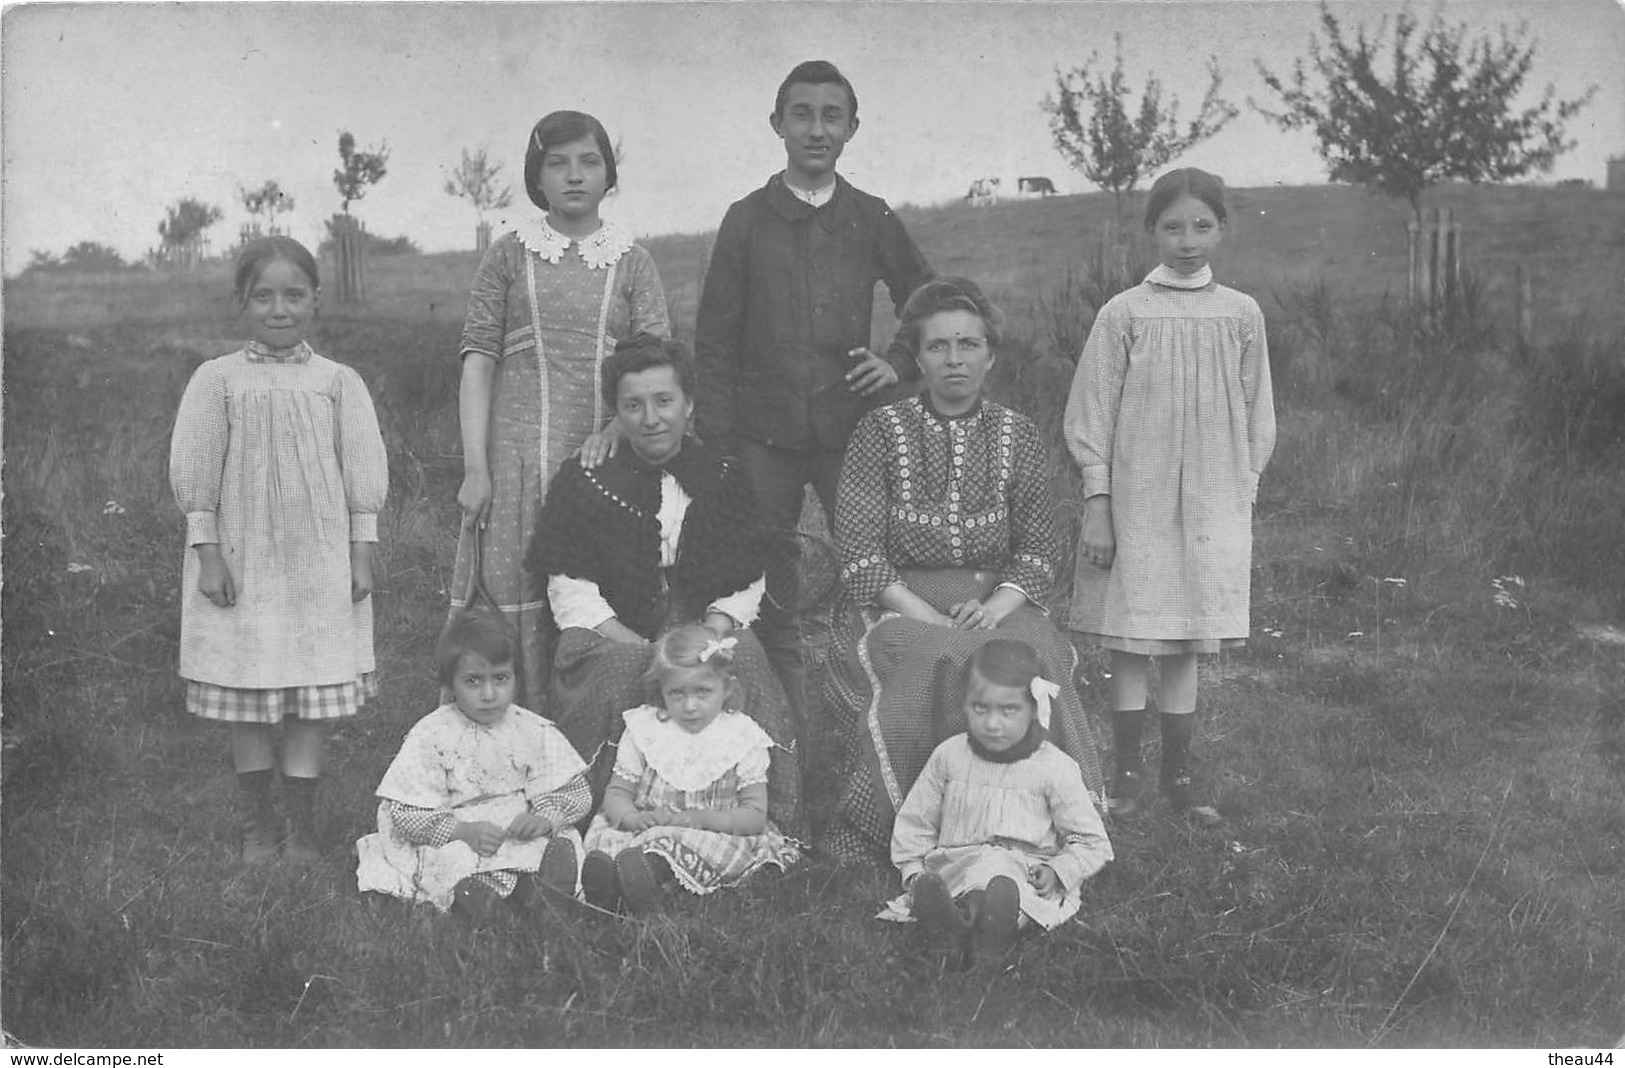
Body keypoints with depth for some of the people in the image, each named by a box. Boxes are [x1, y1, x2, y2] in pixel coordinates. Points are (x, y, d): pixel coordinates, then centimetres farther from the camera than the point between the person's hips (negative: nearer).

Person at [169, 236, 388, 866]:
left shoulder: (337, 382, 2)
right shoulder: (217, 380, -1)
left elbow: (362, 471, 2)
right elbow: (194, 471, -1)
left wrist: (361, 553, -1)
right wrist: (207, 552, -6)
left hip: (318, 562, 0)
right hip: (240, 558, 0)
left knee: (312, 695, 3)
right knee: (246, 696, 7)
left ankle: (302, 826, 16)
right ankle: (258, 823, 21)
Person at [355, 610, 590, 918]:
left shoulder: (535, 732, 2)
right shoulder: (430, 736, -5)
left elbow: (576, 791, 2)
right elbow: (406, 812, -9)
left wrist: (545, 818, -20)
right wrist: (463, 830, -23)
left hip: (521, 832, 2)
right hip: (453, 840, -2)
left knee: (565, 840, -26)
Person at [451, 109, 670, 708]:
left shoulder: (632, 264, 9)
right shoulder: (510, 255, 7)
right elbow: (478, 362, 2)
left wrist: (615, 426, -18)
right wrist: (474, 469, -6)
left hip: (602, 458, 1)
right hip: (517, 457, -1)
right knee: (513, 605, -3)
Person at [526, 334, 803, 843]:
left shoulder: (723, 479, 12)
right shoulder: (584, 482, 4)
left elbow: (745, 584, 9)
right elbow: (572, 595, -3)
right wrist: (647, 650, -15)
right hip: (611, 642, -1)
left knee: (746, 668, -30)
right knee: (622, 676, -35)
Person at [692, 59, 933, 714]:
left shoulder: (872, 220, 8)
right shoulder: (747, 220, 4)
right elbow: (714, 341, 3)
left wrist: (898, 363, 0)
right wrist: (718, 445, -3)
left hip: (852, 431, 1)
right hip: (765, 437, -1)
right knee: (771, 601, 2)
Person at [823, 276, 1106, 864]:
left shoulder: (1018, 436, 10)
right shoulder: (880, 431, 3)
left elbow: (1038, 551, 7)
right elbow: (861, 556, -4)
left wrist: (994, 606, -13)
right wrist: (929, 618, -16)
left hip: (995, 603, 2)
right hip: (896, 605, -2)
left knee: (1036, 663, -29)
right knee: (938, 667, -33)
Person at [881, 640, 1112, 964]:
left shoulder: (1054, 768, 2)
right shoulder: (949, 756, 10)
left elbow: (1092, 842, 7)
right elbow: (914, 821, 19)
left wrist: (1057, 872, -11)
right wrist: (913, 872, 5)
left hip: (1026, 874, -1)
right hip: (955, 868, 1)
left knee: (1001, 887, -40)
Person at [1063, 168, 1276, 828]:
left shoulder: (1242, 314, 5)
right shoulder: (1125, 313, -3)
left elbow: (1256, 419, 11)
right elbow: (1091, 415, -2)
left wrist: (1245, 501, 9)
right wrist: (1097, 505, -5)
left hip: (1213, 501, 2)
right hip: (1135, 498, -2)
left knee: (1186, 647, 8)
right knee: (1131, 641, 2)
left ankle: (1178, 775, 18)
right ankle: (1128, 774, 13)